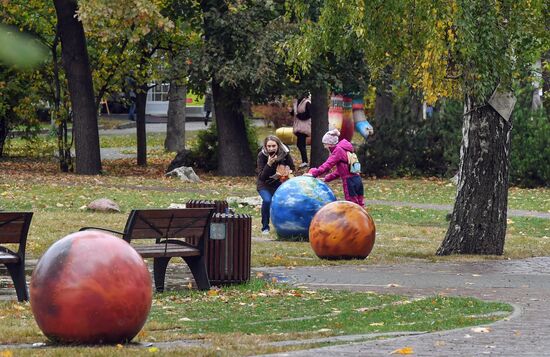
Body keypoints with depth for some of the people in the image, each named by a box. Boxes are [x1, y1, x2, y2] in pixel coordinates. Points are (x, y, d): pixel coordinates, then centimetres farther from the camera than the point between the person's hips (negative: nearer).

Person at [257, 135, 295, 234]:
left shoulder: (285, 153, -14)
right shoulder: (262, 155, -21)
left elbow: (292, 168, 2)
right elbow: (261, 177, -26)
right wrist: (269, 164, -39)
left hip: (279, 184, 3)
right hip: (265, 185, -3)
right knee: (267, 200, -29)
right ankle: (265, 227, -14)